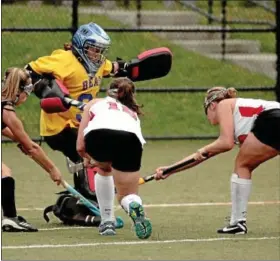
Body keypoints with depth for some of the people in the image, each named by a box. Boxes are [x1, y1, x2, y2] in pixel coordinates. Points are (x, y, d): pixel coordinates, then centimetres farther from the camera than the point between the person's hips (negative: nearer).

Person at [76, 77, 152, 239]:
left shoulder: (95, 103, 36)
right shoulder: (132, 112, 42)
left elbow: (80, 147, 29)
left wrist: (90, 157, 51)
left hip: (97, 134, -1)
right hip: (129, 138, 1)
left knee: (104, 169, 35)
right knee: (128, 195, 15)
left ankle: (107, 222, 28)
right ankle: (135, 207, -21)